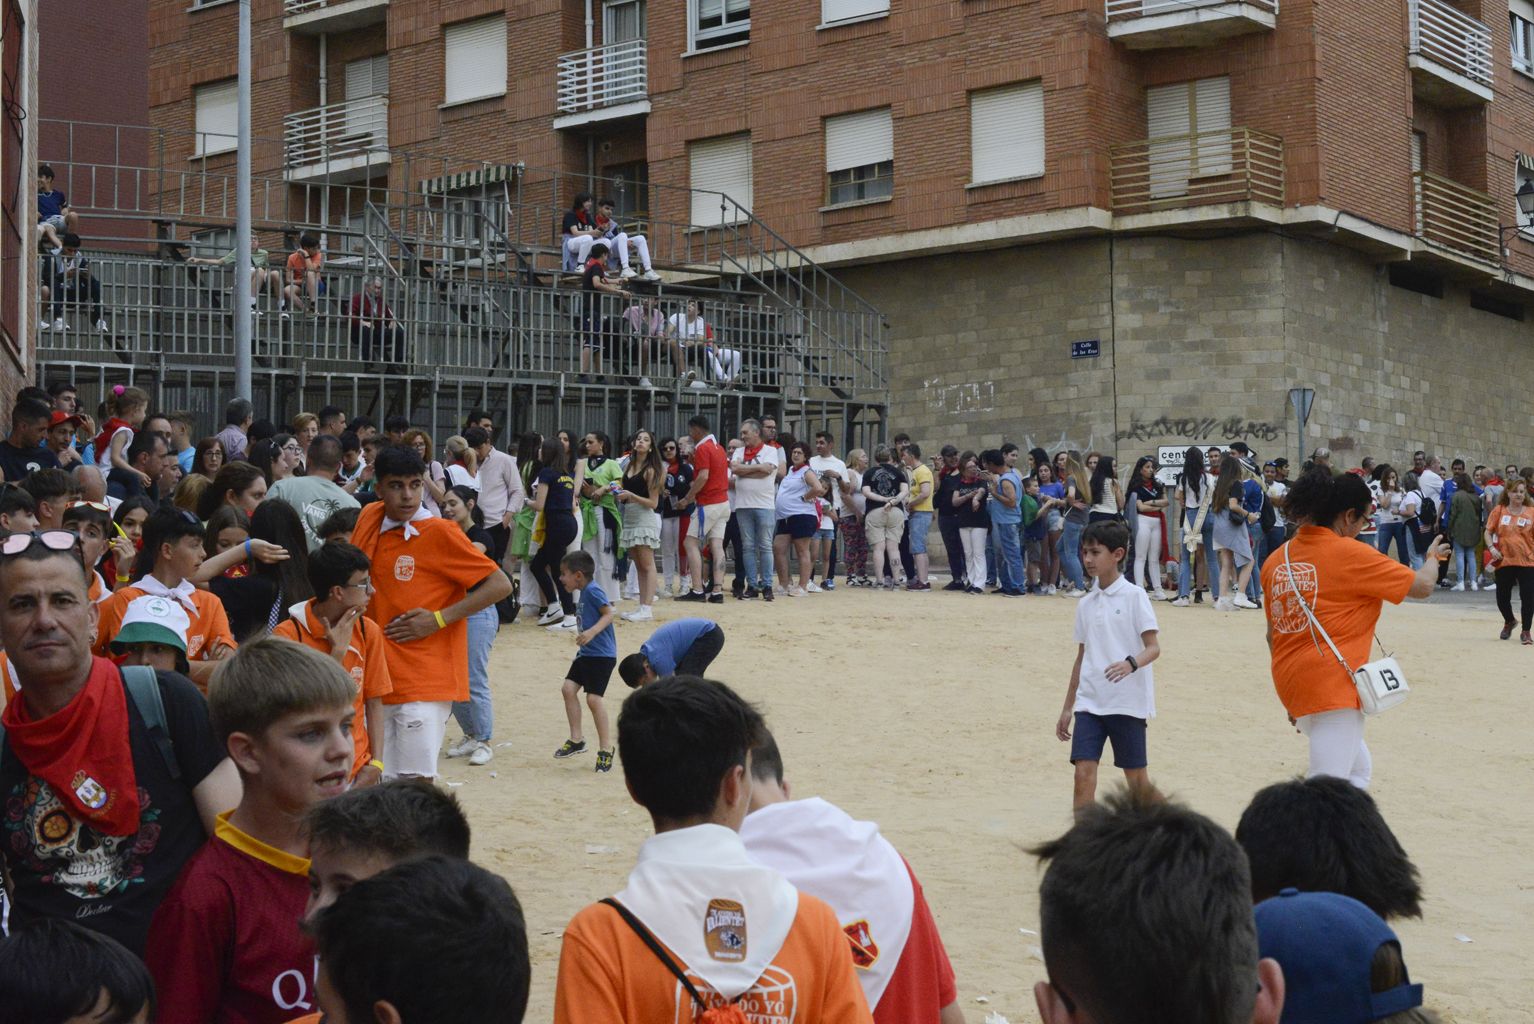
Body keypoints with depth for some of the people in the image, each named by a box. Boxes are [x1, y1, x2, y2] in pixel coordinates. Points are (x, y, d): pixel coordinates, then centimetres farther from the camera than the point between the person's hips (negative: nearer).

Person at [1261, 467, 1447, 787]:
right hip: (1334, 687, -8)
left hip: (1291, 683, 8)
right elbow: (1422, 586, -3)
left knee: (1358, 770, 25)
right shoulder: (1350, 554, -9)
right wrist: (1433, 557, 20)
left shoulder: (1277, 561, 10)